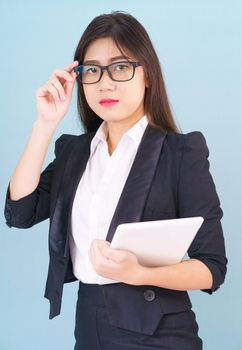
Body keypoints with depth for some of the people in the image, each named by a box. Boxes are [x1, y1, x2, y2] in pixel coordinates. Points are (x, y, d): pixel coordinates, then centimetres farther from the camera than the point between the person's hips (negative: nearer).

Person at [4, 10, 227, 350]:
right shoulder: (73, 150, 7)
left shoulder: (183, 152, -10)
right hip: (88, 322, 5)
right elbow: (19, 213, -5)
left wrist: (137, 273, -29)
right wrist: (45, 124, -9)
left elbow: (213, 267, -12)